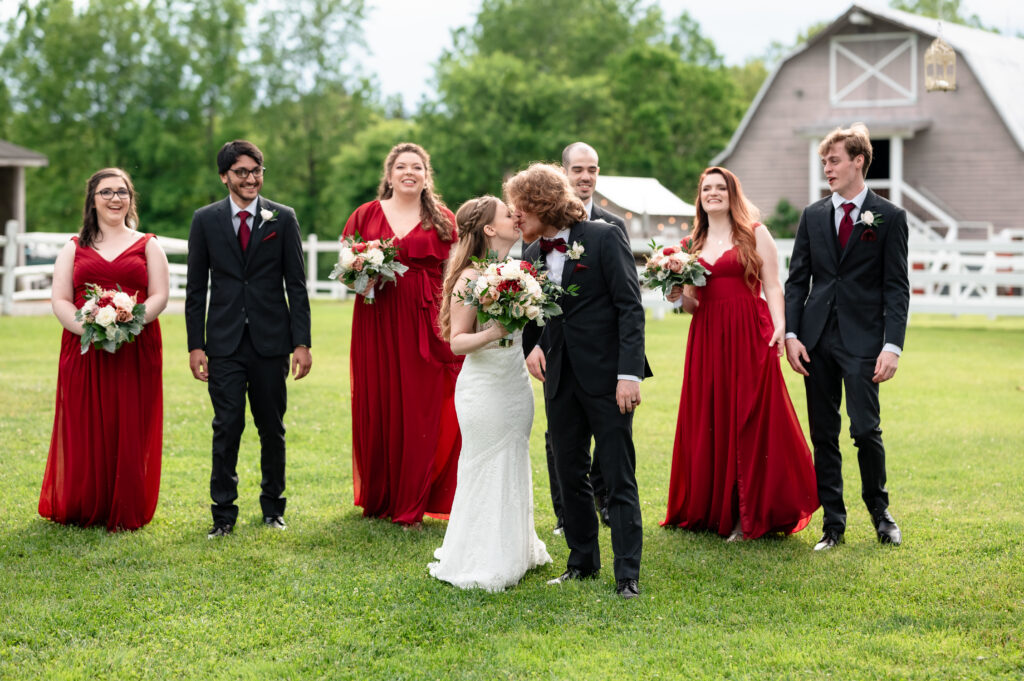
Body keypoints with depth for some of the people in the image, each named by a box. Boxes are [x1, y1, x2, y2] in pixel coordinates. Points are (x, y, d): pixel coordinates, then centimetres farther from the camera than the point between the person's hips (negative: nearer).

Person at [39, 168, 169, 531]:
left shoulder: (147, 245, 12)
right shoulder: (74, 248, 13)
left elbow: (159, 296, 2)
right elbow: (60, 300, 4)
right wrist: (87, 328, -15)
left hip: (136, 350, -1)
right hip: (84, 352, 1)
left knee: (130, 431, -1)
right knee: (84, 431, 1)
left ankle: (126, 513, 8)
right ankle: (82, 510, 13)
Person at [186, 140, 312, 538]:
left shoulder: (282, 218, 3)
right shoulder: (205, 220, 4)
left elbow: (296, 284, 2)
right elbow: (196, 288, 5)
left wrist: (302, 342, -4)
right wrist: (195, 345, -1)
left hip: (270, 342, 0)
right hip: (224, 344, 0)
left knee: (272, 428, 8)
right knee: (227, 427, -3)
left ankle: (273, 507, 23)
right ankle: (223, 513, 6)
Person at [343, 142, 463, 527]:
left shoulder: (443, 221, 8)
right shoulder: (366, 215, 8)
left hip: (426, 325, 0)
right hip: (377, 324, 1)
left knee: (420, 411, -1)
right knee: (377, 407, 4)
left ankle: (410, 505, 9)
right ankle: (377, 498, 21)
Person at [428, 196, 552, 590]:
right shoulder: (470, 278, -14)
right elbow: (457, 341, -14)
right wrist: (491, 333, -29)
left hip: (517, 384, 7)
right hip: (484, 386, -7)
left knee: (514, 468, 15)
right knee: (485, 472, 1)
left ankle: (513, 553, 28)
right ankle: (481, 563, 12)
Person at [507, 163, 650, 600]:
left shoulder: (604, 237, -7)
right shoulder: (532, 255, 11)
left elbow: (630, 306, -11)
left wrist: (629, 372, -18)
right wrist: (533, 345, -2)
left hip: (607, 377, -6)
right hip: (561, 380, 6)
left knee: (618, 478, -3)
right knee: (569, 475, 10)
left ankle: (628, 575, 1)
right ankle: (583, 562, 24)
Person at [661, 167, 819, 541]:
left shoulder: (755, 234, 4)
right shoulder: (693, 244, 16)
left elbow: (772, 286, -1)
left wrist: (779, 327, -15)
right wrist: (679, 296, -4)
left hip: (749, 337, -4)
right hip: (707, 340, 4)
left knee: (750, 422, -3)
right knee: (709, 423, 4)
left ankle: (751, 516, 4)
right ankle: (713, 510, 15)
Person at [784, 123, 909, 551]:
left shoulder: (889, 217, 1)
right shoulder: (812, 216, 11)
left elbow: (897, 288, -3)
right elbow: (796, 280, 10)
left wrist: (892, 346, -11)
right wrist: (790, 334, -1)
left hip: (862, 340, -4)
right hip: (817, 339, 4)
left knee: (866, 430, -7)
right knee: (823, 434, 6)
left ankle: (880, 512, 16)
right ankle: (833, 523, 14)